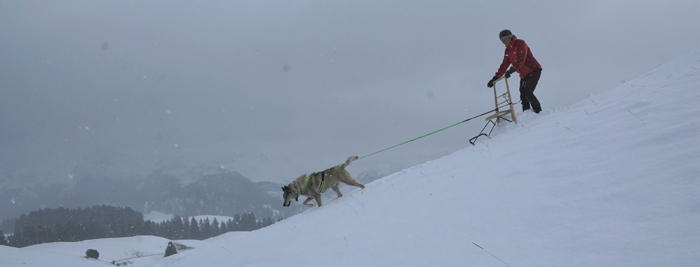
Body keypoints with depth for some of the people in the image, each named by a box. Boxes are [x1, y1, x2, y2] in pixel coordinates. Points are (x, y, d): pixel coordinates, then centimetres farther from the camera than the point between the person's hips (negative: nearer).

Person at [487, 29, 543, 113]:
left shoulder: (520, 43, -14)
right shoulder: (508, 50, 10)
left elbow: (521, 60, -26)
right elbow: (504, 65, 13)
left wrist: (511, 70, -35)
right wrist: (495, 78, 6)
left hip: (534, 71, -8)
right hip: (524, 74, 8)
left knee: (528, 93, -21)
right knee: (523, 96, 0)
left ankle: (539, 112, -14)